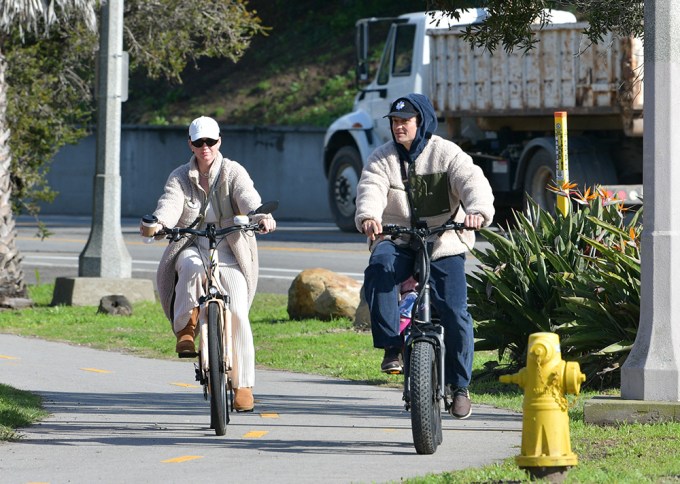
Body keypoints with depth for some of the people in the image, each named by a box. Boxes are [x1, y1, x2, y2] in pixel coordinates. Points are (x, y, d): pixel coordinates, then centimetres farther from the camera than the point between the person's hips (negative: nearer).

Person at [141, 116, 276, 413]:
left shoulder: (233, 172, 0)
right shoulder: (180, 177, 5)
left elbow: (248, 198, -19)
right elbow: (170, 204, -14)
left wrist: (262, 217, -41)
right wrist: (159, 222, -38)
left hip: (229, 251, -1)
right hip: (192, 247, 1)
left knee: (237, 313, -18)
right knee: (192, 267, -38)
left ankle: (243, 385, -11)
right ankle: (185, 331, -23)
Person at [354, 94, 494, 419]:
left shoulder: (447, 154, -3)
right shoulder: (383, 158, 4)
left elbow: (472, 182, -18)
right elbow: (371, 189, -13)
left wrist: (478, 211, -40)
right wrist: (368, 216, -37)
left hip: (444, 245, -1)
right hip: (398, 241, 1)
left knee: (455, 314, -7)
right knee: (379, 270, -33)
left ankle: (459, 385, 12)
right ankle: (392, 347, -25)